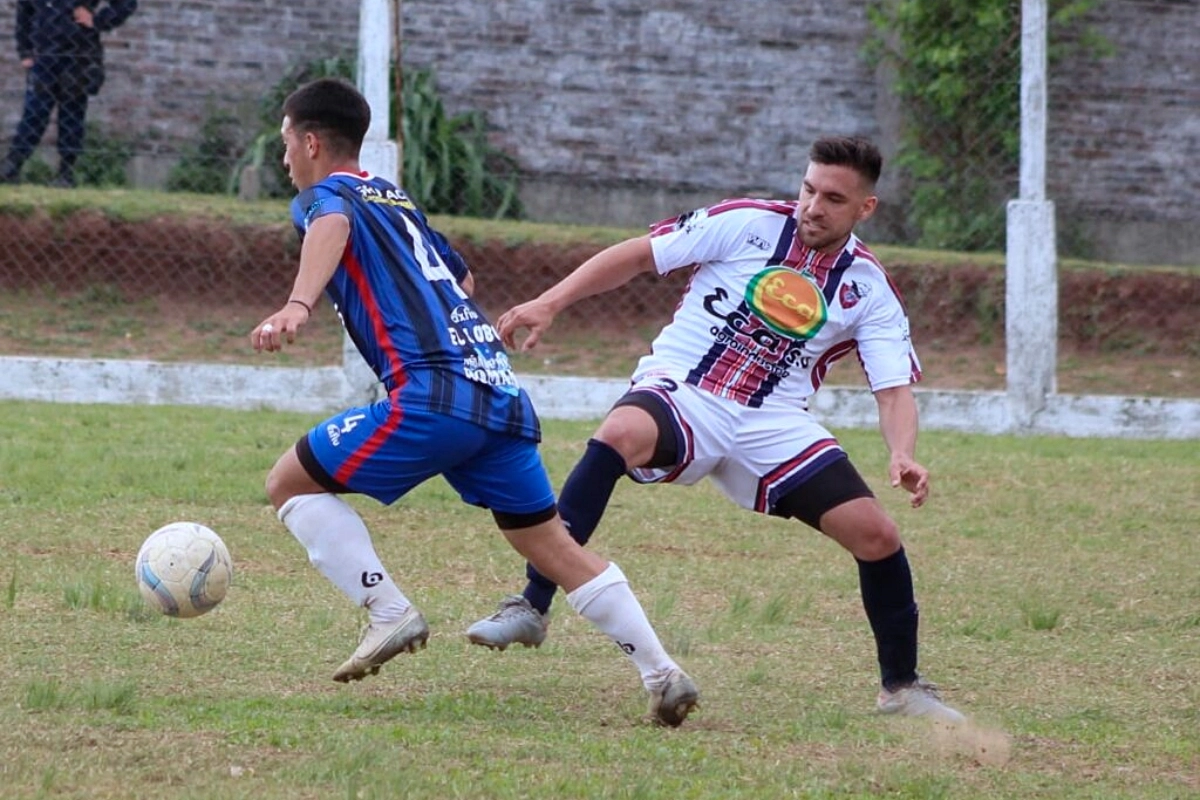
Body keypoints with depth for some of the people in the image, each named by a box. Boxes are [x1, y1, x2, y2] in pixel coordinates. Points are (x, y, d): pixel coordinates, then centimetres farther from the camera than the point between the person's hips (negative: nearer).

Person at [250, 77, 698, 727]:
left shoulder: (325, 195, 6)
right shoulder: (396, 200, 29)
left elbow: (331, 229, -20)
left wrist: (297, 306, -38)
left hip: (433, 393, -8)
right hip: (501, 393, 8)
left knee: (291, 483, 4)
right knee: (552, 546, 13)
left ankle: (389, 614, -5)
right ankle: (662, 671, 5)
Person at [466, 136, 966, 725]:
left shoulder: (870, 291, 3)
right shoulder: (747, 224, -4)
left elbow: (894, 388, -1)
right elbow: (637, 256, 0)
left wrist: (903, 456, -23)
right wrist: (549, 303, -10)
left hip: (773, 423, 3)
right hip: (681, 391, -3)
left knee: (877, 536, -8)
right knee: (620, 434, -37)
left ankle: (902, 686, 16)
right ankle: (531, 607, -34)